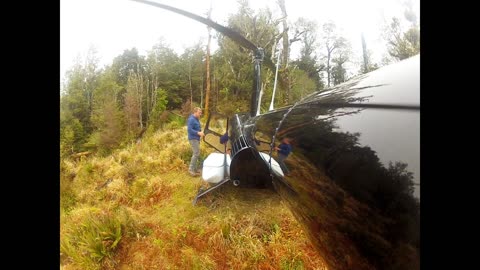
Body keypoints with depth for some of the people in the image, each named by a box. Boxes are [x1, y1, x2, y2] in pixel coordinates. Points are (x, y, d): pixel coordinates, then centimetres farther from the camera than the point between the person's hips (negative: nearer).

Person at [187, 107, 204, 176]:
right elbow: (189, 130, -22)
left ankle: (194, 169, 20)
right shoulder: (191, 119, -16)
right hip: (193, 139, -10)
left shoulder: (197, 119, 14)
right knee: (196, 153, -14)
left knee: (195, 153, 12)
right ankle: (191, 169, -9)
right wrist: (198, 133, -25)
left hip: (196, 139, 10)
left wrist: (200, 132, 7)